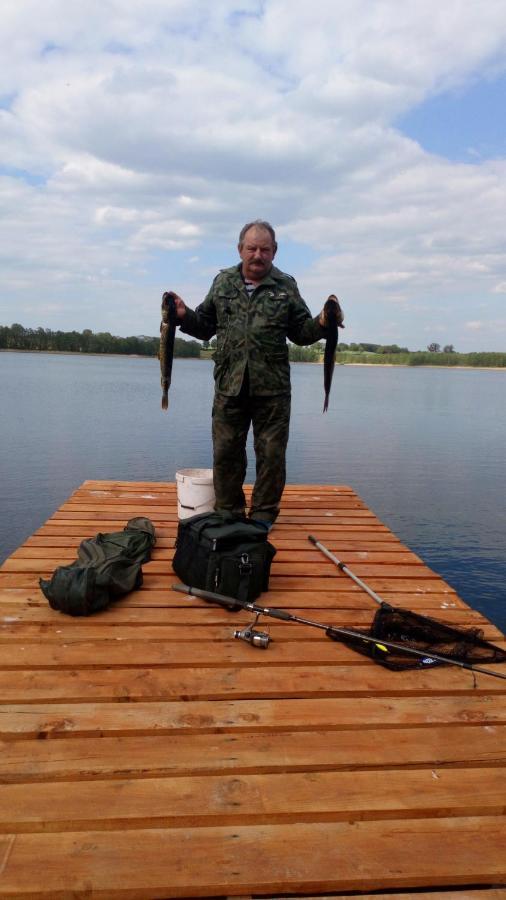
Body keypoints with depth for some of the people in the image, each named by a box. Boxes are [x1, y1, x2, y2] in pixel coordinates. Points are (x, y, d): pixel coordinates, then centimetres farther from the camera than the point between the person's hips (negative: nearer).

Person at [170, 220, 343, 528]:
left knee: (272, 454, 4)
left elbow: (301, 332, 8)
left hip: (273, 389, -1)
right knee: (225, 452, 8)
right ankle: (229, 513, 24)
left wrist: (321, 324, -12)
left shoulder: (286, 286, 7)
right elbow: (205, 326, 15)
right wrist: (185, 315, -3)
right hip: (229, 387, 2)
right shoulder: (223, 282, 11)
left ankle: (264, 514, 20)